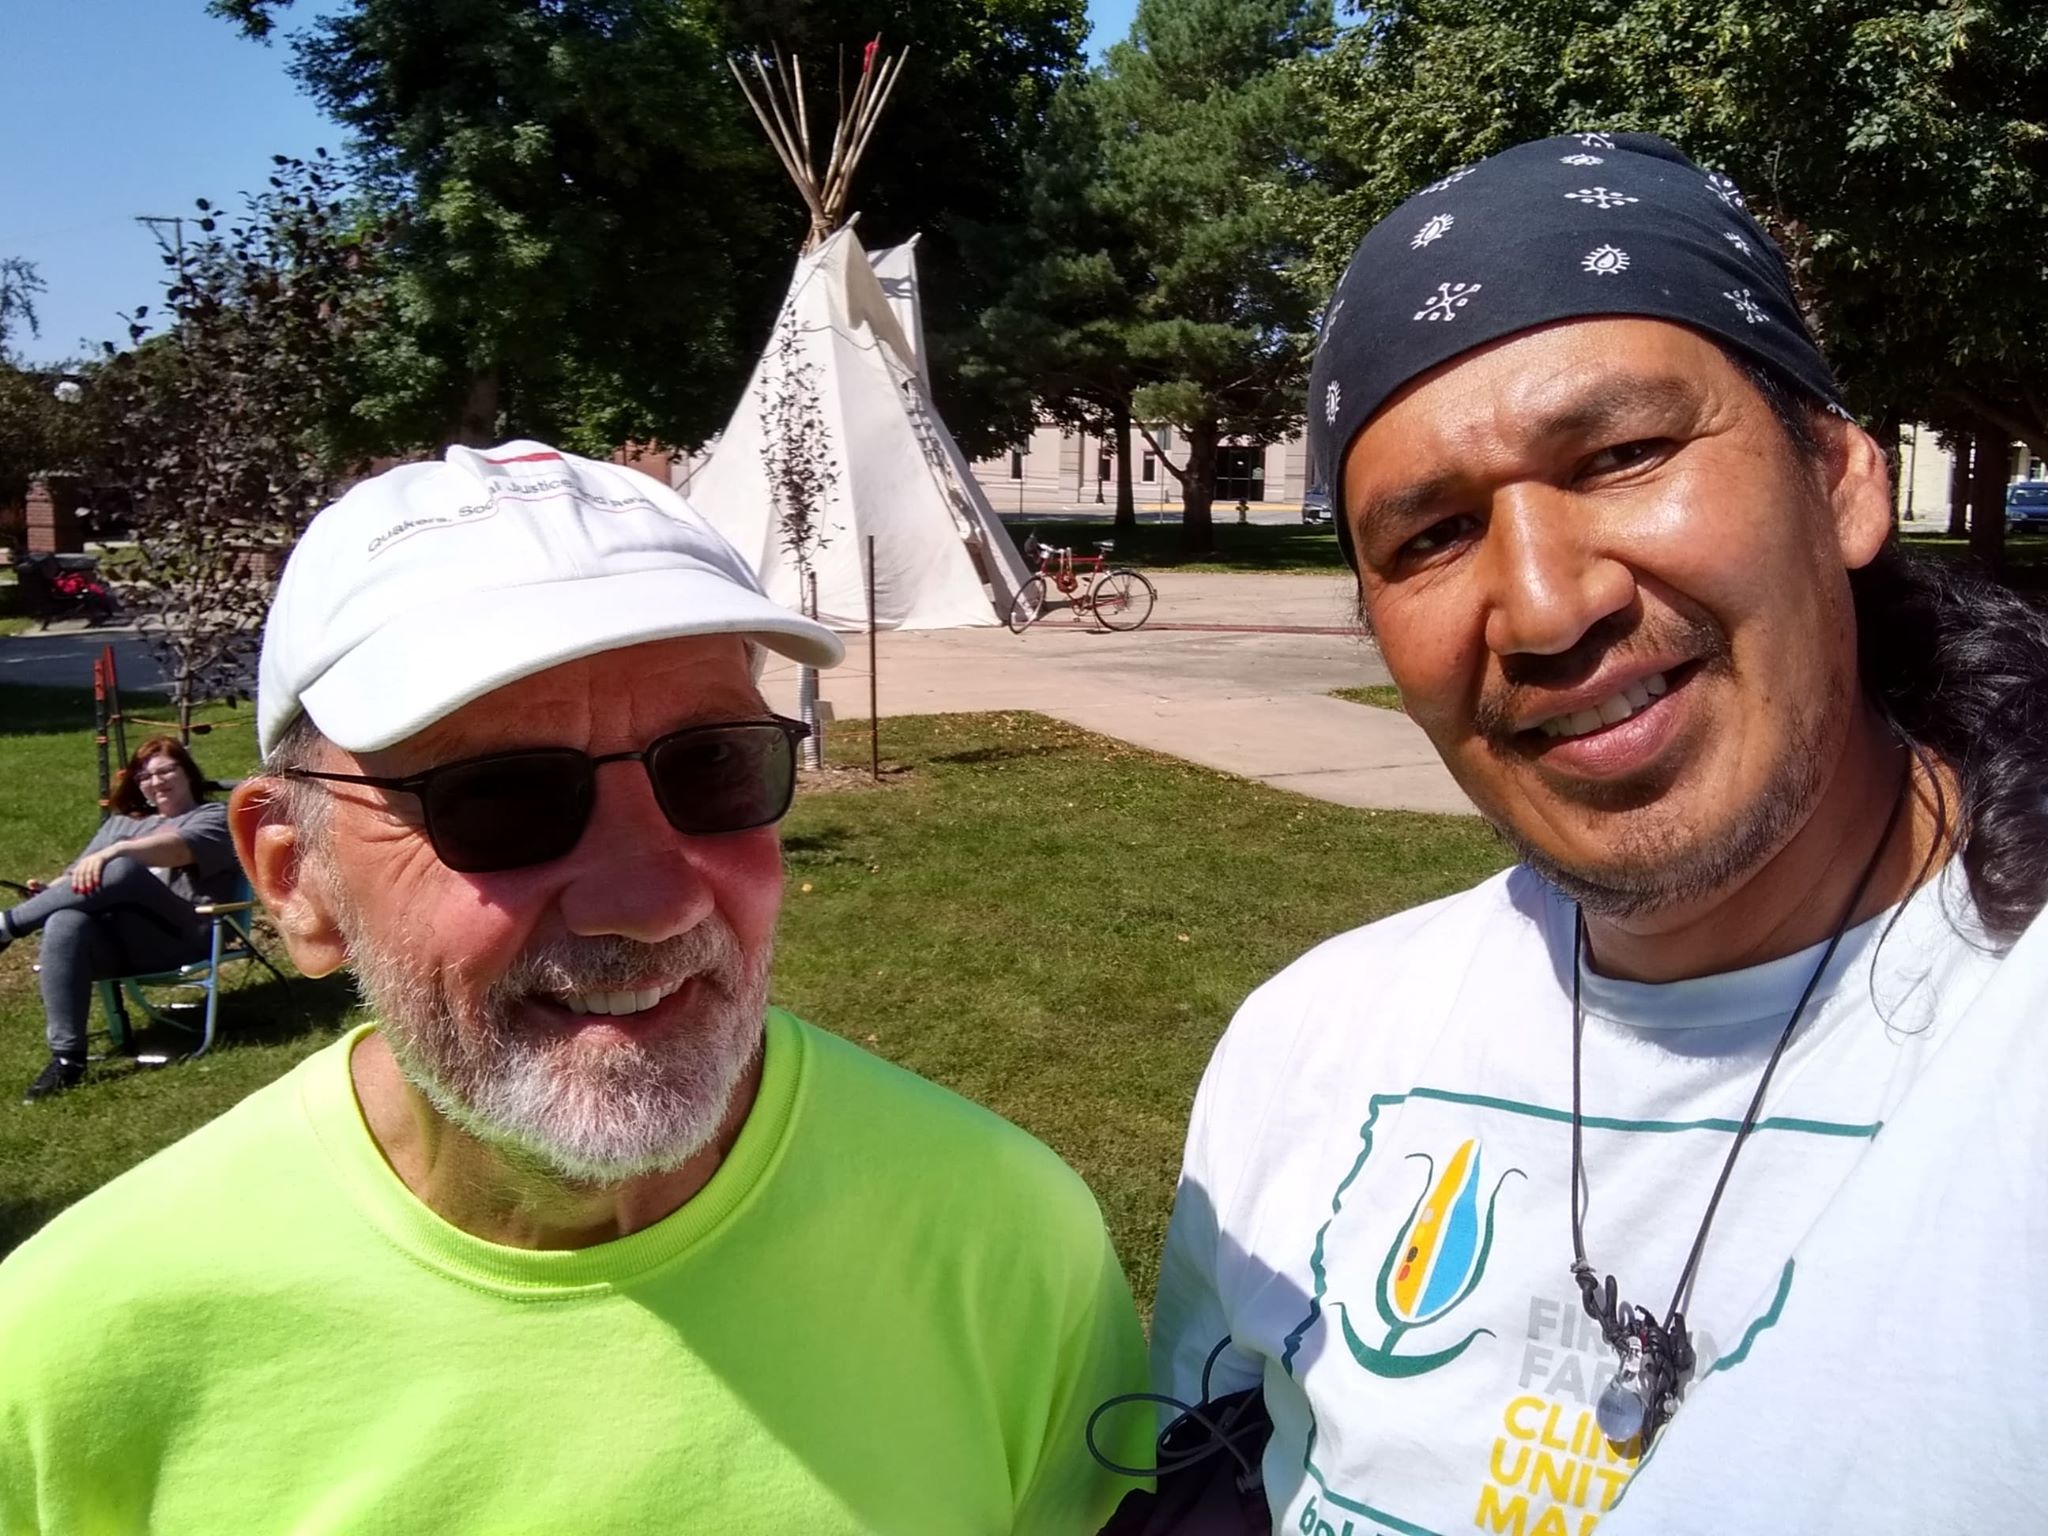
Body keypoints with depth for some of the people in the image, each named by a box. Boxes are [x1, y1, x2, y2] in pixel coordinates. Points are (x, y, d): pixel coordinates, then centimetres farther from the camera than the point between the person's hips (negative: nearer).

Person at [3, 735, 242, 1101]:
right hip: (111, 939, 5)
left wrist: (115, 852, -26)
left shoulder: (213, 816, 13)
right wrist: (49, 891, 1)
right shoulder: (122, 822, 33)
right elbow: (81, 874, 24)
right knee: (65, 923, -32)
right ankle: (66, 1058, -33)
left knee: (124, 869, -33)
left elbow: (180, 848, -10)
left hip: (180, 938, -5)